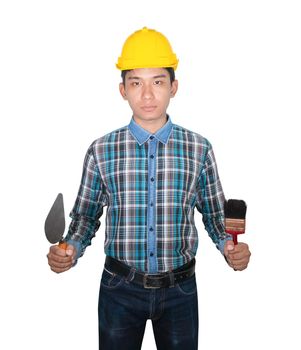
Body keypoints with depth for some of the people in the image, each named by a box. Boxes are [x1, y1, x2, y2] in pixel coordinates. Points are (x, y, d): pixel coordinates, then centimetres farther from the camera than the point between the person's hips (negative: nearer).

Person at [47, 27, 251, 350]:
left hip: (180, 288, 1)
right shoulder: (101, 151, -6)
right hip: (119, 287, 0)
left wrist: (229, 246, -15)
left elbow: (215, 215, 3)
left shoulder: (199, 150, -5)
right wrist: (70, 250, -16)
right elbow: (86, 215, 2)